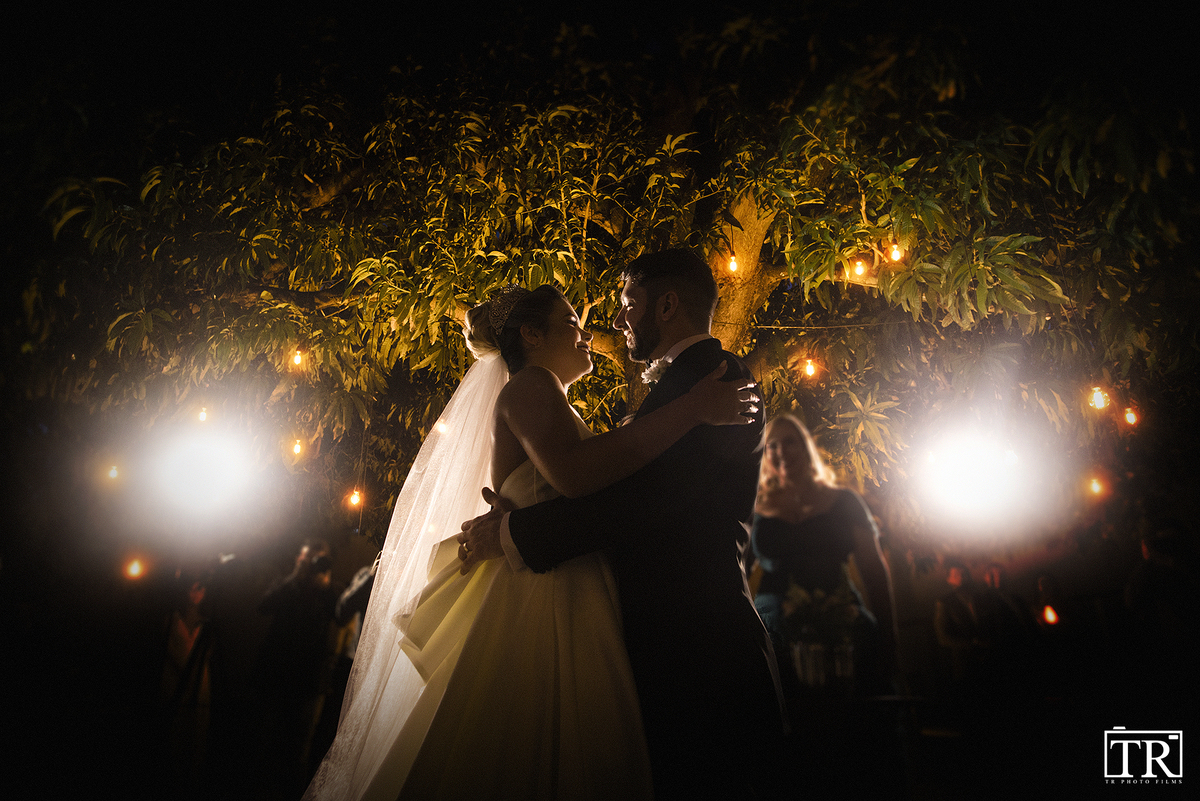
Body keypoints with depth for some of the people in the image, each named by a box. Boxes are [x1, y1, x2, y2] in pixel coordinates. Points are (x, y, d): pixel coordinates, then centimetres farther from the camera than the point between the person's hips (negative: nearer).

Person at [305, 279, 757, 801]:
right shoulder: (529, 385, -4)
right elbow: (573, 471, -26)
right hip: (537, 602, -9)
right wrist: (691, 408, -22)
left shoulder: (547, 401, 25)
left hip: (569, 611, 9)